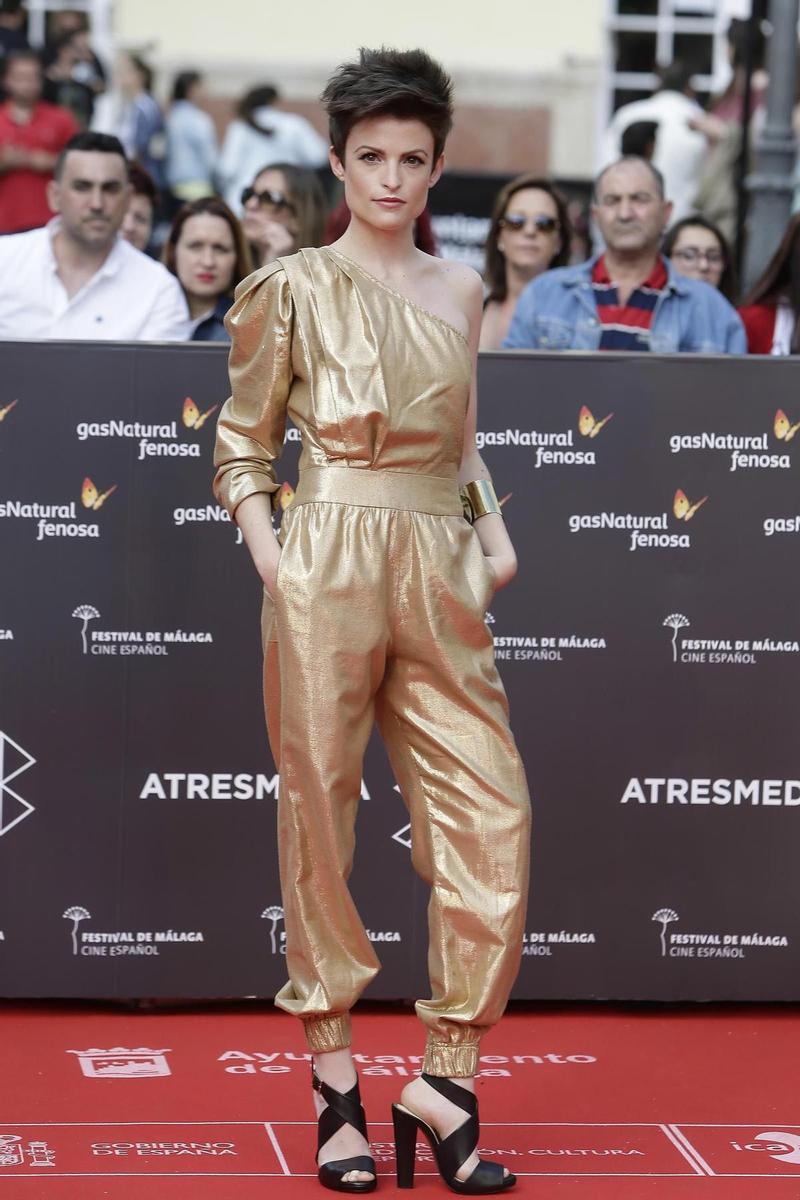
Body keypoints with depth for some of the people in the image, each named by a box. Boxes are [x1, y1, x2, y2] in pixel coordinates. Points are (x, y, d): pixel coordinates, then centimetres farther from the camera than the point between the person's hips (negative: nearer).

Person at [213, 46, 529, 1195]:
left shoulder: (458, 290, 14)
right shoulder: (293, 289, 3)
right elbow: (243, 446, 5)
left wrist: (494, 529, 10)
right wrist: (273, 566, -7)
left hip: (440, 575, 4)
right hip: (327, 567, -4)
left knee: (492, 816, -4)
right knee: (320, 813, 1)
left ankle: (448, 1080, 4)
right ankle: (335, 1078, 11)